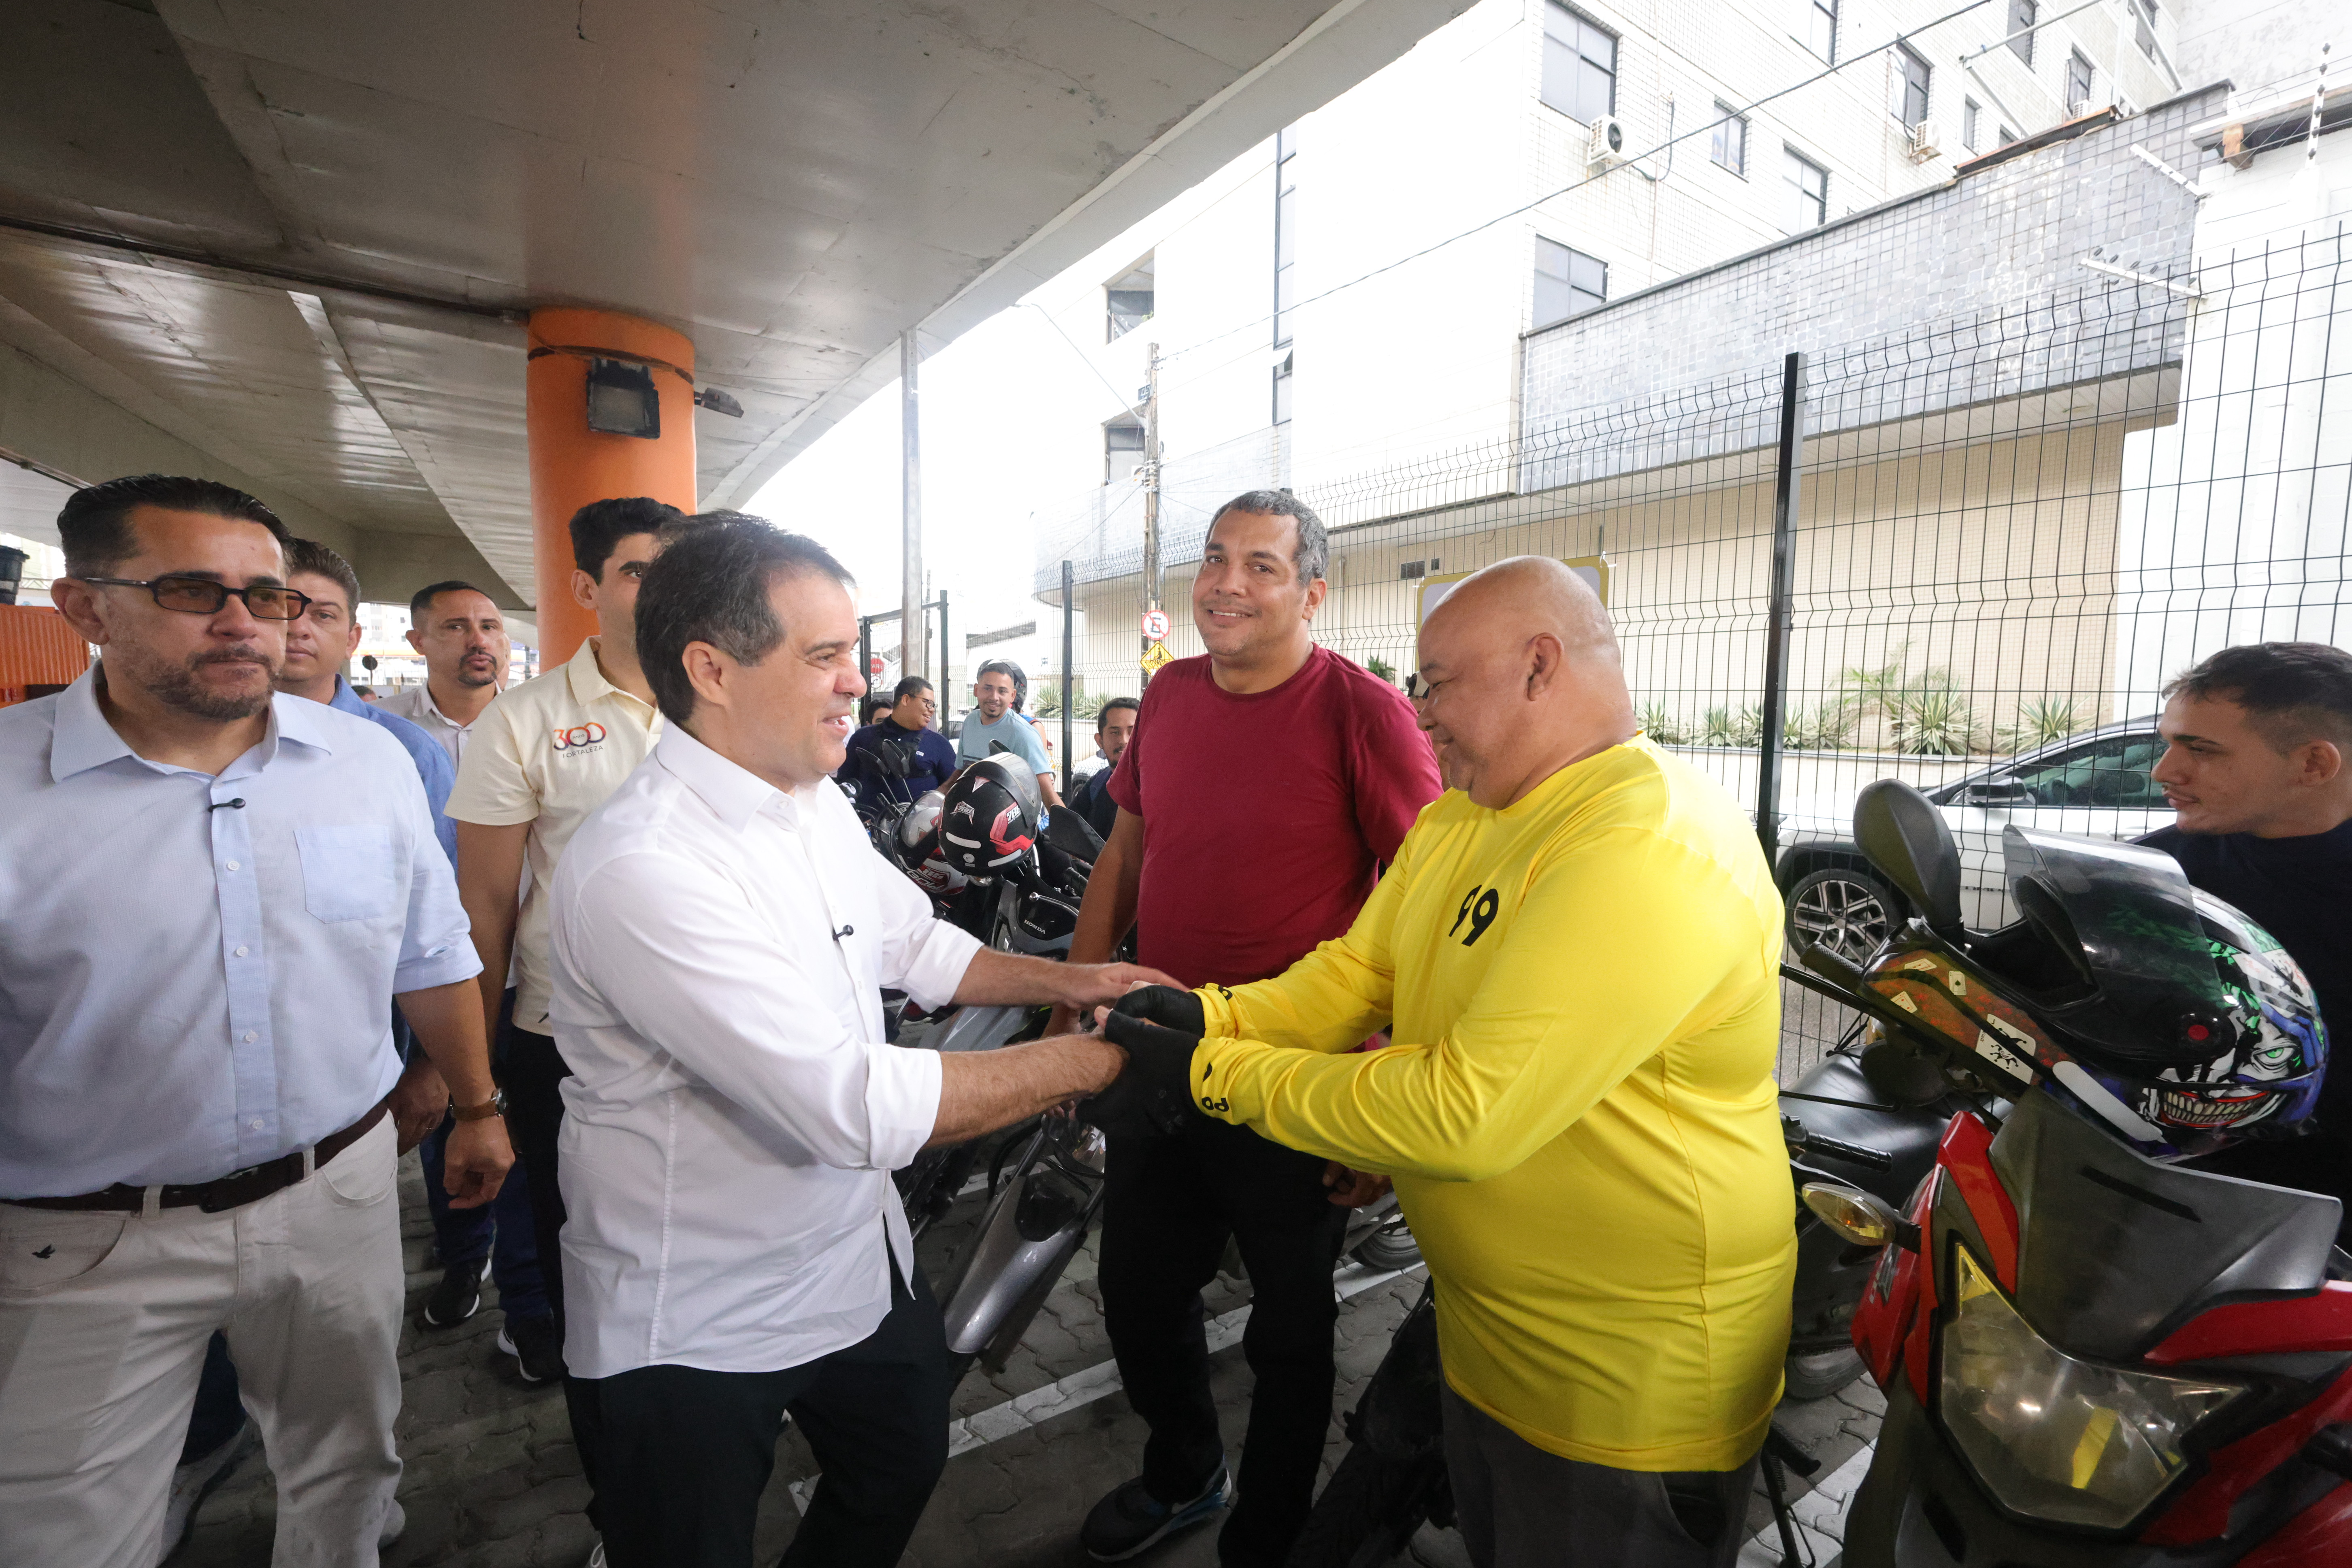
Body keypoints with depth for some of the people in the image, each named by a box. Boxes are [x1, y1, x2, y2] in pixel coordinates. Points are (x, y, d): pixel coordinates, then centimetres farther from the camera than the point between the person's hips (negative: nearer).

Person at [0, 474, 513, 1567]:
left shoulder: (372, 761, -3)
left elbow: (432, 959, 6)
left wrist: (478, 1108, 11)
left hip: (341, 1196, 3)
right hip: (90, 1243, -2)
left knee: (347, 1475, 21)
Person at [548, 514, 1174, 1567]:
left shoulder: (817, 803, -3)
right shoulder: (641, 868, -31)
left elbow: (915, 943, 11)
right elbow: (856, 1107, -35)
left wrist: (1071, 981, -2)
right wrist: (1098, 1056, -28)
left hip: (858, 1258, 8)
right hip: (697, 1329, -7)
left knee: (904, 1467, 28)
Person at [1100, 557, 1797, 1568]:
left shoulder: (1648, 848, -30)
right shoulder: (1455, 822, 2)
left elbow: (1468, 1112, -34)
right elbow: (1352, 975, 1)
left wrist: (1223, 1076, -27)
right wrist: (1216, 1019, -16)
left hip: (1630, 1382, -8)